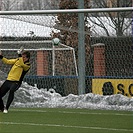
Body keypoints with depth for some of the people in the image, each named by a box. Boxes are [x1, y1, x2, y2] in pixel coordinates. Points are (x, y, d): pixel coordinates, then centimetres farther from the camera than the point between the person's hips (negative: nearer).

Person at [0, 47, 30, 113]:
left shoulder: (27, 65, -5)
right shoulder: (17, 60, 12)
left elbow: (21, 64, -23)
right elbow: (7, 61, 14)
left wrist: (19, 55, -25)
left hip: (16, 82, -6)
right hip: (8, 80, 6)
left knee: (11, 90, -38)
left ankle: (6, 108, -32)